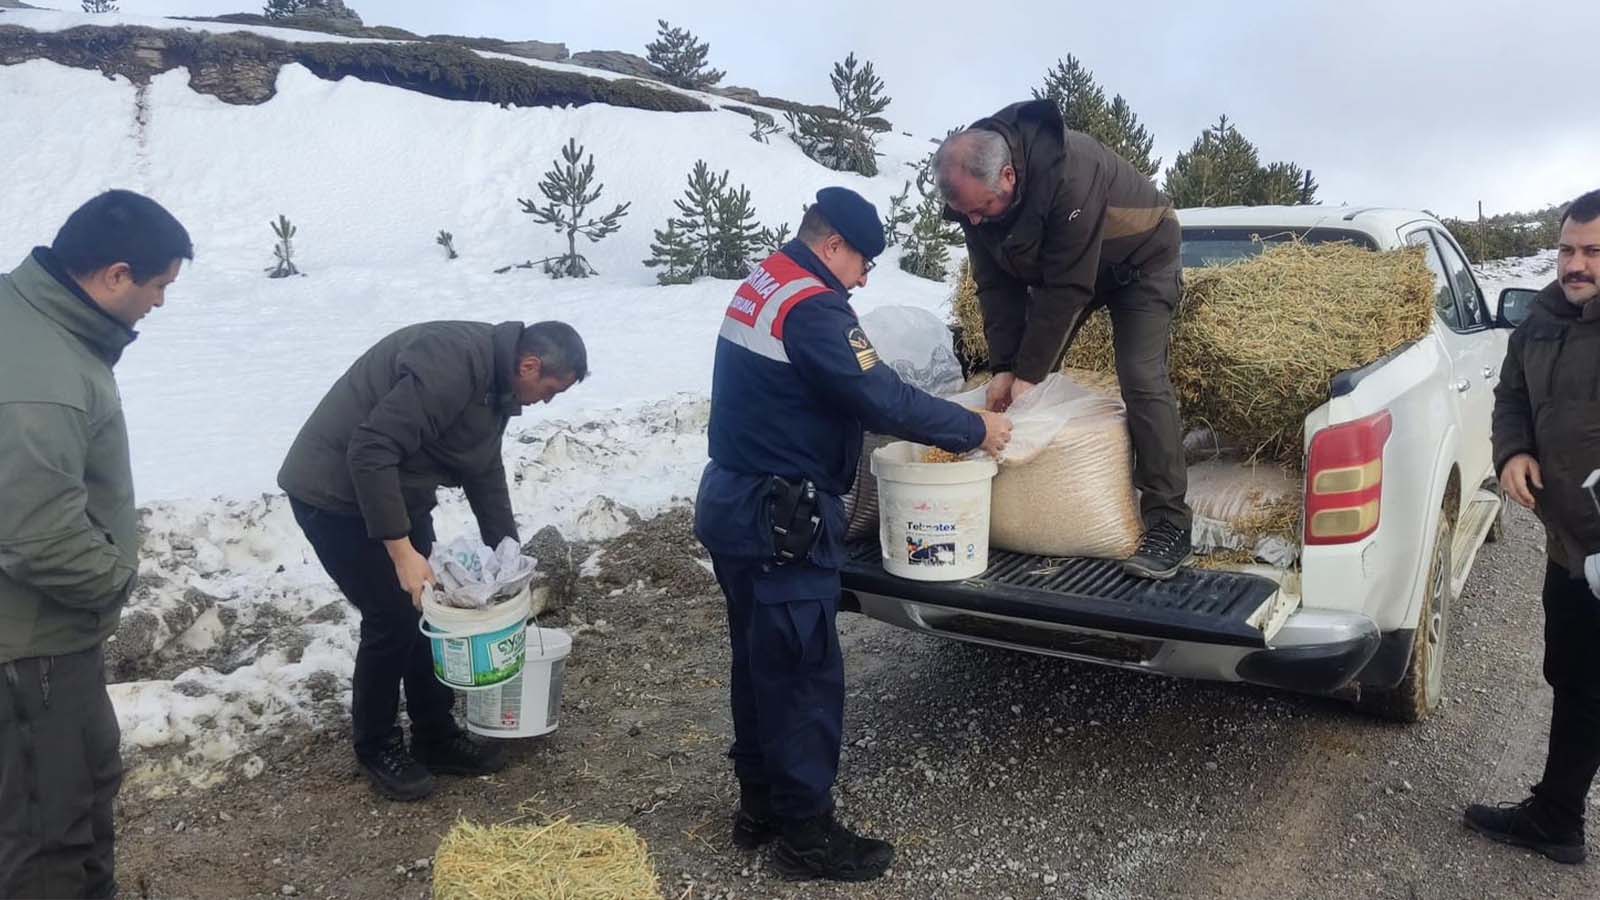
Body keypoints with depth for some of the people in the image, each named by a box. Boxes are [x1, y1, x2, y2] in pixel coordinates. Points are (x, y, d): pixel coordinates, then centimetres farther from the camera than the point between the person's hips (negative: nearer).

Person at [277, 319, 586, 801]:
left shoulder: (496, 382, 4)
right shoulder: (452, 364, -28)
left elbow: (486, 473, 14)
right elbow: (369, 450, -32)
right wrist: (401, 550, -30)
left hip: (396, 491, 9)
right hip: (337, 492, -9)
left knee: (427, 613, 10)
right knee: (393, 617, -5)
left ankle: (436, 737, 23)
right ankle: (376, 748, 15)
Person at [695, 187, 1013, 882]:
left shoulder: (761, 285, 12)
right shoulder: (812, 306, -19)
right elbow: (884, 400, -22)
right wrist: (975, 429, -9)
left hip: (735, 503, 10)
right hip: (779, 520, -10)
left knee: (760, 663, 18)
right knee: (804, 673, 1)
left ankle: (760, 805, 31)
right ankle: (806, 833, 13)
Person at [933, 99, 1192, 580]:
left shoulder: (1070, 173, -41)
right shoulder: (974, 189, -19)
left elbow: (1069, 286, -36)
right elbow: (997, 284, -13)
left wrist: (1027, 373, -32)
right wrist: (1004, 367, -20)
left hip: (1138, 257, -7)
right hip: (1061, 264, 7)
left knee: (1143, 381, -18)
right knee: (1030, 362, -1)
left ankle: (1169, 526, -16)